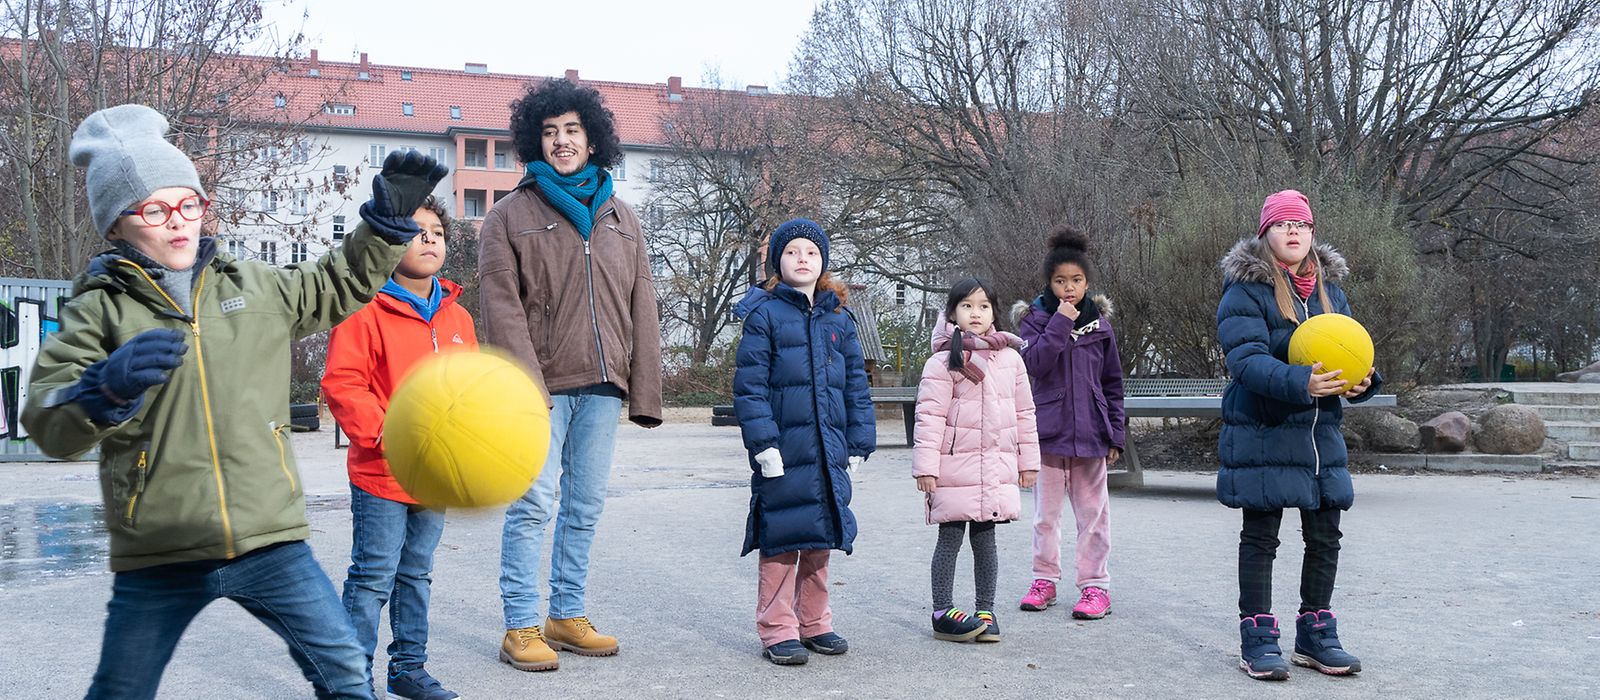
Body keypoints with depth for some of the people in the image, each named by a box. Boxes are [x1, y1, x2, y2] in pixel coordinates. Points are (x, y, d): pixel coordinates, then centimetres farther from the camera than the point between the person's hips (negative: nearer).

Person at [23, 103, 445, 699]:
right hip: (157, 560, -1)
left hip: (271, 543, 2)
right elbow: (47, 424, -10)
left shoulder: (253, 287, 9)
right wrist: (106, 389, -31)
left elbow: (339, 286, 22)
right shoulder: (97, 309, -1)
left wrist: (388, 219, 10)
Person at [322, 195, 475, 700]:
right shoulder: (366, 311, -10)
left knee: (416, 575, 17)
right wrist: (384, 432, -22)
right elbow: (340, 384, -14)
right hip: (380, 474, -6)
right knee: (373, 579, -1)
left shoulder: (457, 317, 10)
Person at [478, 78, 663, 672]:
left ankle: (567, 616, 22)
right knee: (534, 505, -5)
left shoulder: (621, 219, 14)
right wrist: (526, 387, -17)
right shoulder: (510, 216, 2)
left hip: (602, 385, 4)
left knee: (585, 507, 10)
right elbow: (502, 308, -7)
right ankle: (521, 627, 5)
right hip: (542, 387, -4)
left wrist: (645, 391, 4)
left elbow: (641, 309, 11)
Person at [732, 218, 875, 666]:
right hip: (783, 451, -5)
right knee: (782, 541, -2)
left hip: (829, 452, 5)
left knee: (820, 538, 13)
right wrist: (763, 442, -15)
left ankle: (814, 624, 26)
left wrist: (858, 444, 9)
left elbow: (856, 385, 15)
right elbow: (750, 384, -7)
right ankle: (777, 631, 8)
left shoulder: (839, 319, 12)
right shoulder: (764, 314, -2)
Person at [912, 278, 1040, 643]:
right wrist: (926, 466, -13)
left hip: (997, 469, 4)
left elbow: (1024, 413, 14)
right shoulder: (943, 361, -6)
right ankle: (943, 612, 13)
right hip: (955, 468, -4)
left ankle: (985, 611, 22)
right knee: (950, 539, 3)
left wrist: (1028, 460, 12)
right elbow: (929, 416, -9)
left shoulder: (1010, 359, 8)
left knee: (985, 540, 12)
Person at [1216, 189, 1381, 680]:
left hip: (1320, 432, 6)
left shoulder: (1330, 290, 12)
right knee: (1260, 537, 2)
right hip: (1262, 432, -6)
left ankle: (1316, 634, 24)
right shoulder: (1246, 290, -8)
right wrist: (1299, 383, -36)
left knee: (1325, 537, 11)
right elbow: (1246, 358, -20)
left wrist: (1363, 381, -10)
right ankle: (1258, 639, 10)